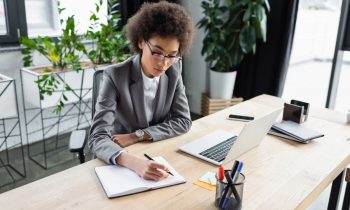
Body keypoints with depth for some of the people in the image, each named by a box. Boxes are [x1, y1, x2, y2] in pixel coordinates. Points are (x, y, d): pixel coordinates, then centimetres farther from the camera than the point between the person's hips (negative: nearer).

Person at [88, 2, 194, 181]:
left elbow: (183, 121, -5)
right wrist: (134, 162, -44)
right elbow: (97, 138, -25)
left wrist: (136, 136, -17)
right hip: (123, 164, -2)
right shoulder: (115, 76, -20)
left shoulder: (174, 71, -7)